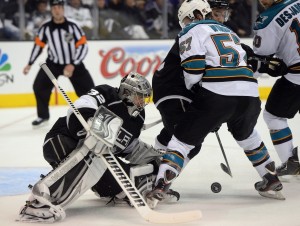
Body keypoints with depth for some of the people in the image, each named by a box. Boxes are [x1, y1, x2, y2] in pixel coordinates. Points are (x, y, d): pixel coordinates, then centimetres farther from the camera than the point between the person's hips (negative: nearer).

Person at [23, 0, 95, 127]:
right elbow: (38, 45, 3)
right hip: (53, 63, 2)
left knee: (88, 88, -4)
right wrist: (29, 64, 3)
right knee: (39, 86, -12)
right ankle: (43, 116, 5)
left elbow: (83, 46, -16)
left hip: (73, 63, -2)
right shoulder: (46, 28, -11)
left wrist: (72, 65, -23)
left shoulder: (72, 27, -17)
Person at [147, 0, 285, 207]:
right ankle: (272, 183, 35)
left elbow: (193, 67, -4)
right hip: (249, 93, 6)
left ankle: (159, 190, -9)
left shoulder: (193, 31, 11)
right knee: (246, 135, 33)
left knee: (183, 139, 2)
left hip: (216, 95, -6)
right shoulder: (229, 32, 31)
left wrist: (192, 88, 15)